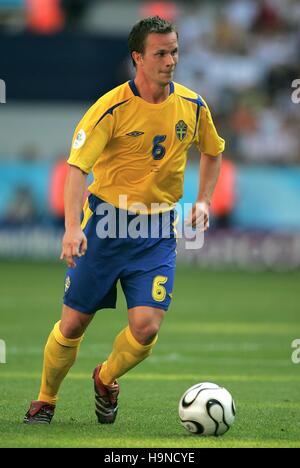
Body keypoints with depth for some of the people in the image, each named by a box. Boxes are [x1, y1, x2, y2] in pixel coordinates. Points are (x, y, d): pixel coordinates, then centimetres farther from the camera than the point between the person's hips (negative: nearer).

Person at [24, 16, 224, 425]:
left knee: (146, 327, -12)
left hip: (158, 230, 3)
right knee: (73, 324, 2)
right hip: (106, 221, -2)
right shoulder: (113, 107, -15)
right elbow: (77, 166, -22)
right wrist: (73, 228, -35)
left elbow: (213, 151, 20)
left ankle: (106, 380, 20)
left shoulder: (192, 106, -1)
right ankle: (46, 400, 26)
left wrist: (203, 201, 7)